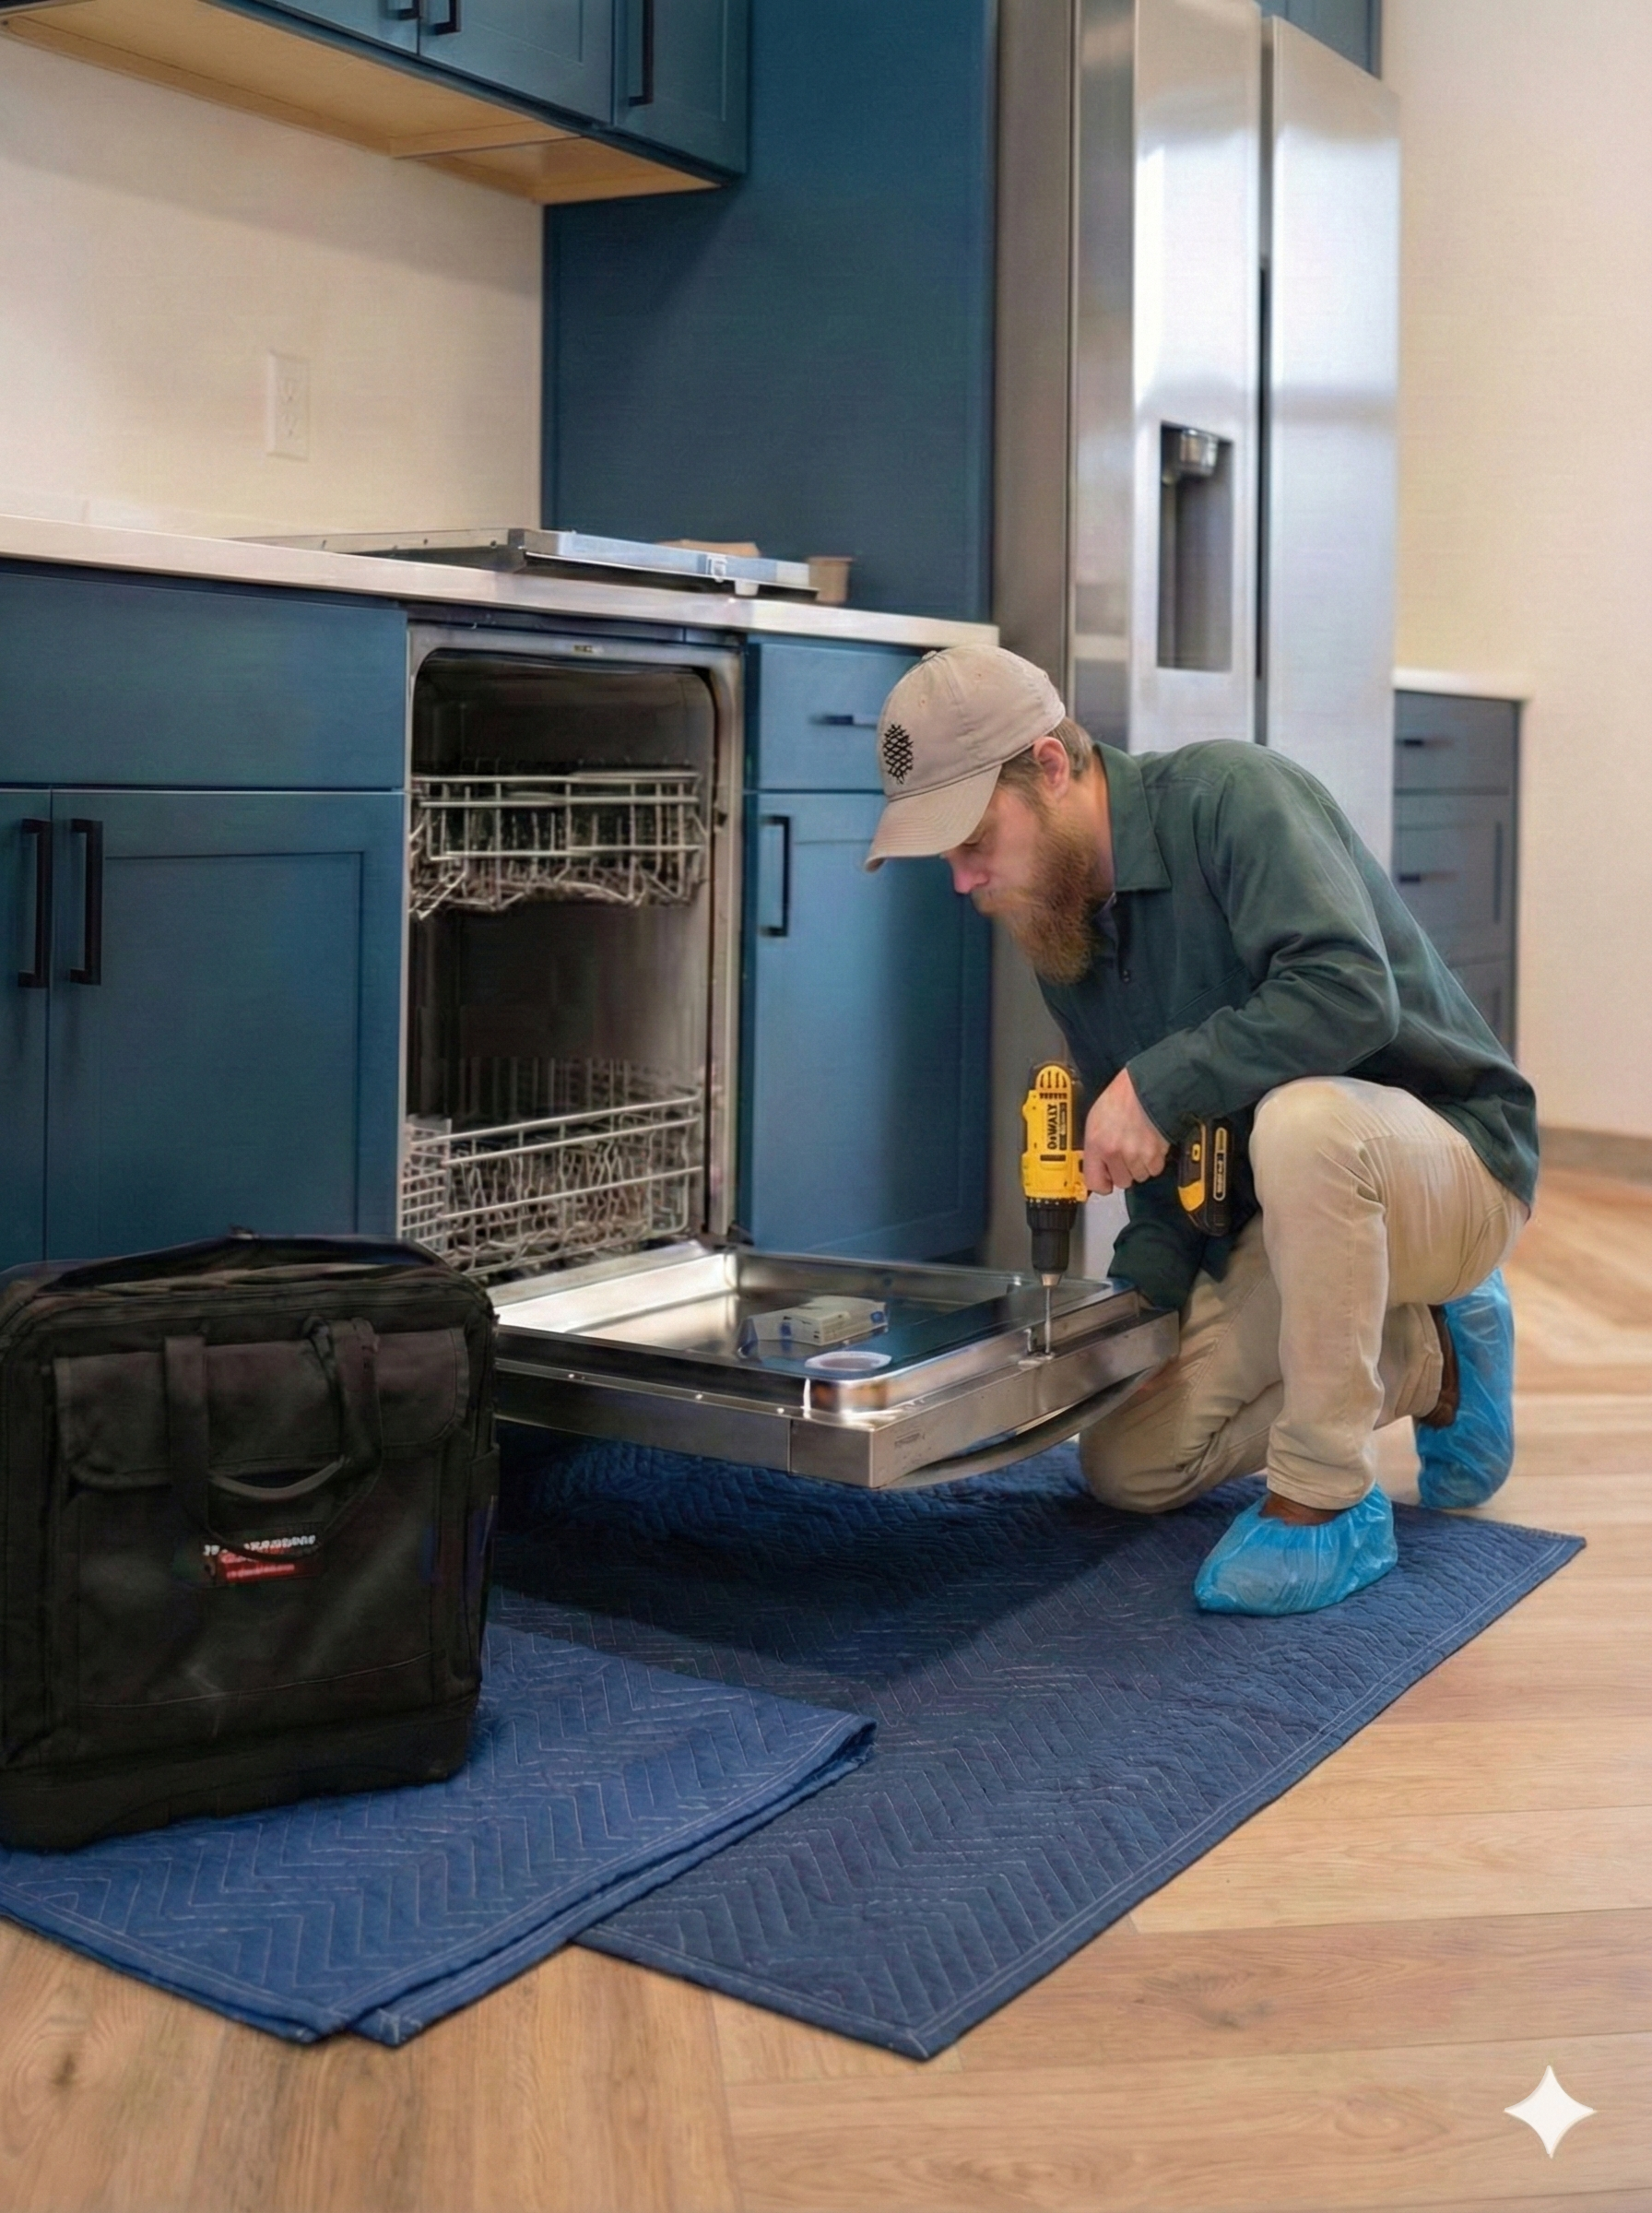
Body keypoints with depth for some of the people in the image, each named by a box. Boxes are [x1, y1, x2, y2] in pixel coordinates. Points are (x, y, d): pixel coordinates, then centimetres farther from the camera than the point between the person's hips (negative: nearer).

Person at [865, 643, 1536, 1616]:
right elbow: (1161, 1155, 9)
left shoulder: (1227, 794, -21)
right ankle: (1426, 1362, 17)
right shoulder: (1060, 924, 4)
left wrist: (1155, 1084, -31)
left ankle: (1329, 1502, -24)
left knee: (1300, 1116, -41)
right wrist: (1142, 1294, -5)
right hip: (1285, 1214, 8)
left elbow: (1351, 990, -36)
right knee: (1130, 1465, 2)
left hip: (1451, 1165, -8)